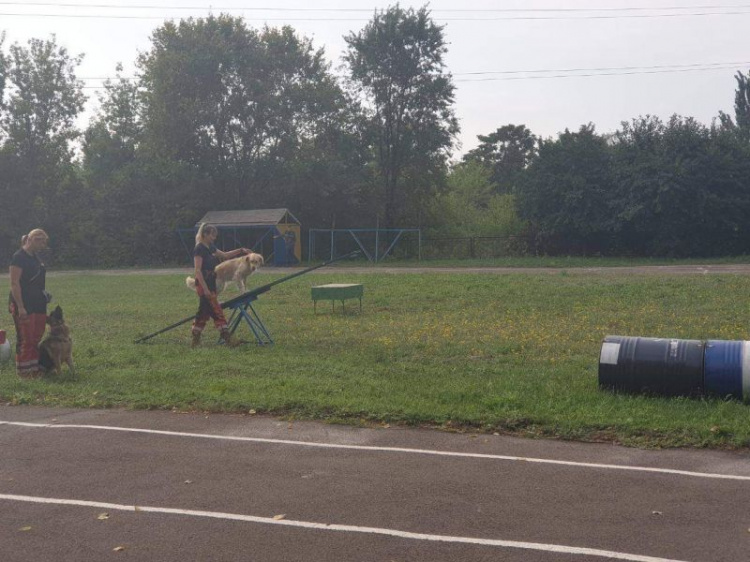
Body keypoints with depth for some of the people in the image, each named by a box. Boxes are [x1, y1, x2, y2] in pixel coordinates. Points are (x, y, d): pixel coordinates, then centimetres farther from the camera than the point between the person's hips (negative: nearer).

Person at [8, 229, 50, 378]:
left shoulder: (35, 257, 14)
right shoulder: (19, 257, -13)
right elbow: (14, 283, -17)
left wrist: (45, 295, 16)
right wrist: (20, 307, -21)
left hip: (38, 304, 9)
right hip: (24, 305, -9)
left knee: (36, 338, 11)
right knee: (25, 339, -3)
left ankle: (34, 367, 18)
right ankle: (24, 371, 5)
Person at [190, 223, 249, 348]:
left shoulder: (210, 247, 12)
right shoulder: (199, 249, -15)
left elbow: (225, 255, 24)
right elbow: (198, 270, -19)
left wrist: (240, 250, 14)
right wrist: (205, 289, -23)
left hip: (210, 284, 9)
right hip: (203, 285, -9)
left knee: (204, 313, 11)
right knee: (217, 312, -8)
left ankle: (195, 341, 16)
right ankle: (228, 339, -7)